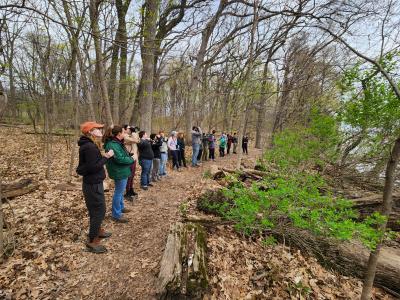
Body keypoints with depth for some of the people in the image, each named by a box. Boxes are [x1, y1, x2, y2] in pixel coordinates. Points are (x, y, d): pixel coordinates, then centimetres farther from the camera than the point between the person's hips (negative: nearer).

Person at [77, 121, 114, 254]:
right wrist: (106, 157, -19)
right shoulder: (90, 147, -24)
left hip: (92, 183, 10)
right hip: (93, 184, -10)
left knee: (96, 210, 24)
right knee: (99, 211, 1)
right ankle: (92, 242, 16)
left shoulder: (89, 145, 8)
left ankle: (98, 230, 43)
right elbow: (93, 167, -26)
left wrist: (103, 157, 3)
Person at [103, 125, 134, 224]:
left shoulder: (117, 142, 9)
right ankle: (116, 215, 15)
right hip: (119, 172, -11)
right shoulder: (112, 145, -23)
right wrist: (131, 159, -15)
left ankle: (121, 207, 42)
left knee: (120, 191, 24)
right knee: (118, 192, 1)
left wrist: (130, 156, 0)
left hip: (122, 171, 11)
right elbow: (120, 159, -27)